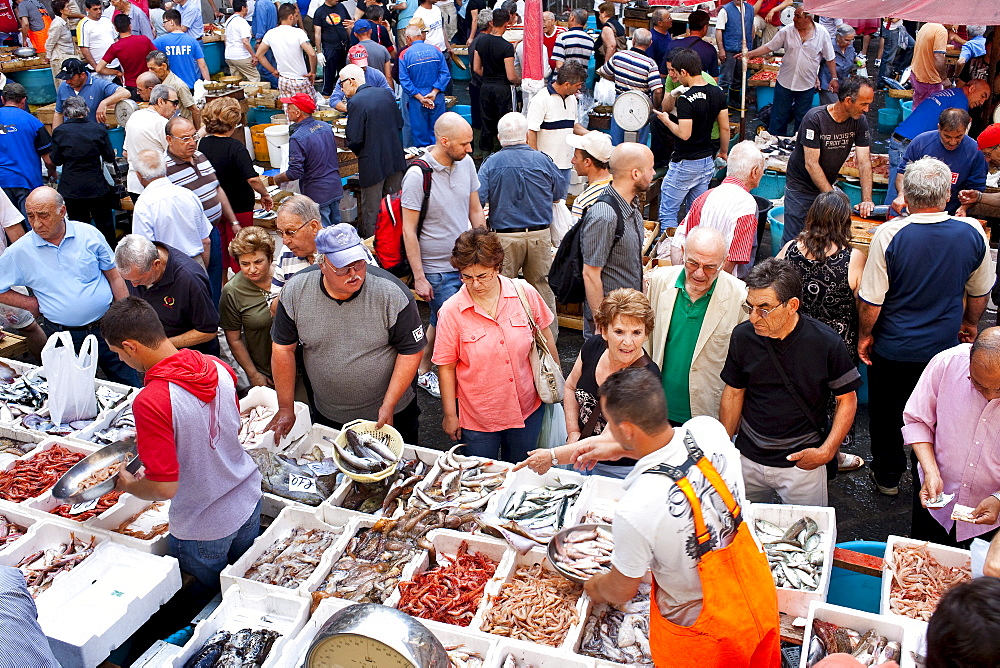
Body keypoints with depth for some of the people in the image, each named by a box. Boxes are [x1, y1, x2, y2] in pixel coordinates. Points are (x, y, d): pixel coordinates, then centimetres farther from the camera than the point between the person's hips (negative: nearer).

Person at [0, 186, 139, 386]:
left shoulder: (89, 234, -3)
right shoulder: (19, 252, -4)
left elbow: (114, 277, 4)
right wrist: (33, 304, -3)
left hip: (106, 326, 0)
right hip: (63, 337, 0)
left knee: (131, 390, 6)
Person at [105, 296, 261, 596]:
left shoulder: (150, 401, -31)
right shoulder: (218, 367, -10)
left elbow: (165, 487, -29)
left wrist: (128, 485, -6)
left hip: (204, 528, -6)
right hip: (249, 501, 6)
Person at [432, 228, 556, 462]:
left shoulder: (525, 293, -10)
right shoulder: (451, 311, -14)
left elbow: (545, 337, 5)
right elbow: (446, 366, -8)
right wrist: (449, 414, -4)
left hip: (528, 409, 2)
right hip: (478, 416, -1)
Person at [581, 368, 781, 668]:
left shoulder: (634, 510, -36)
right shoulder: (710, 429, -22)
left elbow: (622, 590, -15)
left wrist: (595, 588, 6)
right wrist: (616, 449, 13)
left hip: (704, 630, -5)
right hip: (760, 597, 5)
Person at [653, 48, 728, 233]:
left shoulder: (686, 99, -22)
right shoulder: (718, 93, 3)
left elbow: (684, 134, -25)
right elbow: (725, 128, 8)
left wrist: (666, 120, -8)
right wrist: (724, 152, 22)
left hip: (685, 164, -8)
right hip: (707, 161, 8)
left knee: (668, 212, 3)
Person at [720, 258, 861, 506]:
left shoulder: (826, 342, -16)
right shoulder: (743, 336, -9)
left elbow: (847, 400, -5)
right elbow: (733, 393, 2)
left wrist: (827, 451, -15)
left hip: (802, 463, -2)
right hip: (748, 459, 2)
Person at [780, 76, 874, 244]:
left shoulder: (859, 121, -5)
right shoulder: (814, 118, -21)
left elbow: (864, 162, -7)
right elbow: (811, 164, -23)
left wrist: (867, 200, -19)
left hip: (828, 185, 5)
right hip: (801, 187, -5)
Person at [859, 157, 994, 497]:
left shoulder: (889, 234, -23)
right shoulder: (972, 233, -11)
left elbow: (871, 300, -18)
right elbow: (980, 291, 4)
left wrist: (865, 335, -1)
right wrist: (970, 323, 22)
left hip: (894, 349, -3)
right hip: (946, 345, 3)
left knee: (887, 414, 18)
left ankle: (887, 476, 35)